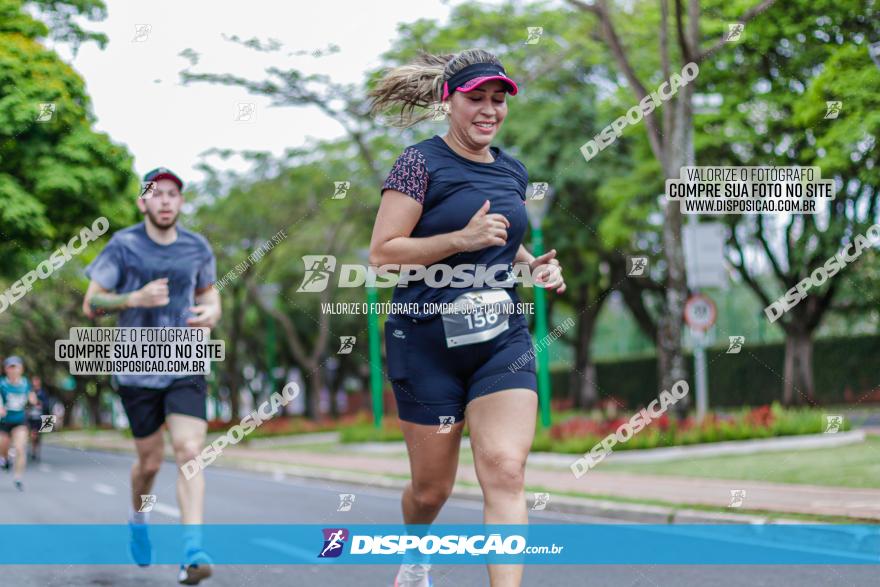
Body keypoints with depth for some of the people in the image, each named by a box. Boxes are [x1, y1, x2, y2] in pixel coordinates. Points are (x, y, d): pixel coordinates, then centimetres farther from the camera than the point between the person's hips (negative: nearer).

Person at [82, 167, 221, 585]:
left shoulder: (198, 248, 3)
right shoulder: (123, 246, -5)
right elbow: (91, 304, -3)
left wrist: (212, 311, -3)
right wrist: (136, 298, -20)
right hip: (137, 370, -1)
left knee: (189, 452, -16)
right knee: (150, 461, 9)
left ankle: (192, 553, -22)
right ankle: (138, 517, 43)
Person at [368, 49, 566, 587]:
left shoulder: (513, 172, 12)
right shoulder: (421, 164, -7)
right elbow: (382, 252, -13)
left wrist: (537, 266, 7)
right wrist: (463, 239, -22)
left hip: (503, 339, 4)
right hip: (427, 341, -4)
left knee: (505, 471, -14)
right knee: (432, 487, 8)